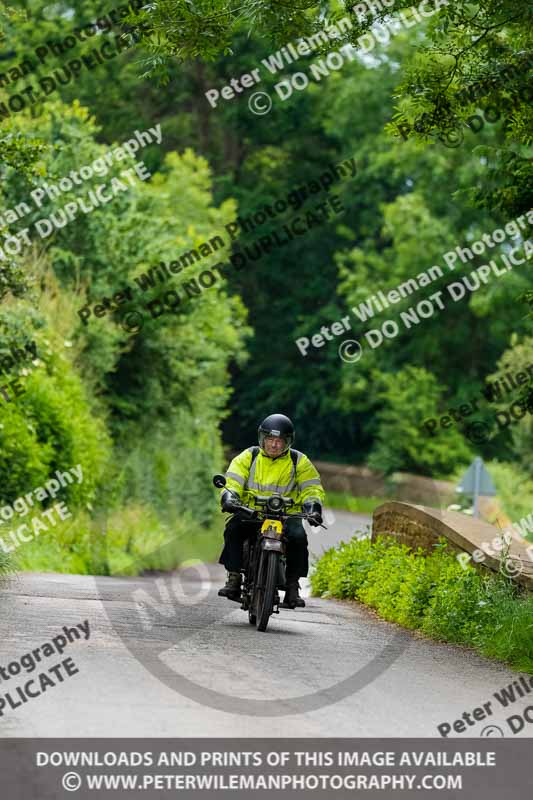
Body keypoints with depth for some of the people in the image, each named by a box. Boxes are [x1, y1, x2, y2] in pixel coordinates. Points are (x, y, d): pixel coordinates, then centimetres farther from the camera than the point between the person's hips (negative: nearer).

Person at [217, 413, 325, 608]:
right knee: (233, 528, -31)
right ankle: (234, 580, -24)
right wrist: (229, 498, -22)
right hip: (251, 514, 0)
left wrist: (313, 507, -16)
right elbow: (232, 482, 0)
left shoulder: (299, 461, 8)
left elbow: (312, 488, 5)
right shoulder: (248, 457, 7)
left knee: (298, 537, -31)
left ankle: (292, 587, -19)